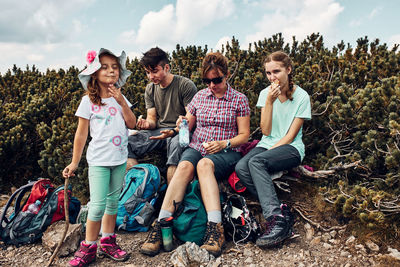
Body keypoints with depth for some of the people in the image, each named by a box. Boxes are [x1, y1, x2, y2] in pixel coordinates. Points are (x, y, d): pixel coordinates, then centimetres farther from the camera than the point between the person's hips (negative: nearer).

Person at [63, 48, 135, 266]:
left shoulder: (120, 98, 6)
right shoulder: (88, 101, -6)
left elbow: (132, 124, -1)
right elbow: (81, 134, -3)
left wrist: (122, 102, -11)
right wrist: (74, 163, -1)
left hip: (120, 159, 4)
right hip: (99, 160, -4)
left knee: (113, 201, 12)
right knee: (98, 204, -7)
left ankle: (107, 242, 25)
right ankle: (88, 247, 10)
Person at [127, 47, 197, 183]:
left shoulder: (186, 85, -7)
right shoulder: (150, 89, 11)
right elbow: (152, 119, 13)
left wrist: (173, 131, -26)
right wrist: (147, 124, -13)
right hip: (159, 130, 5)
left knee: (175, 143, -41)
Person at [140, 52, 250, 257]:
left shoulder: (239, 100, 6)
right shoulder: (199, 96, 15)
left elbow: (244, 135, 5)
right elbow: (187, 125, 20)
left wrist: (224, 144, -12)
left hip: (225, 153, -2)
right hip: (196, 148, 3)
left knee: (204, 164, -38)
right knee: (184, 166, -33)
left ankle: (215, 228, -45)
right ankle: (161, 225, -38)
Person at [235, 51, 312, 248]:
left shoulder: (302, 97, -4)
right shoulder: (265, 93, 6)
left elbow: (290, 136, -8)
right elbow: (266, 131, -3)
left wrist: (269, 152, -17)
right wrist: (270, 101, -13)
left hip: (291, 149, -4)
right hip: (267, 145, 4)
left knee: (256, 161, -34)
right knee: (241, 168, -28)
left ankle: (277, 220, -36)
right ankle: (278, 215, -33)